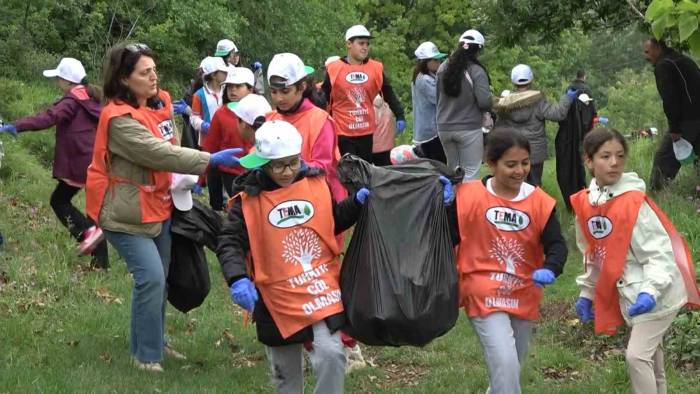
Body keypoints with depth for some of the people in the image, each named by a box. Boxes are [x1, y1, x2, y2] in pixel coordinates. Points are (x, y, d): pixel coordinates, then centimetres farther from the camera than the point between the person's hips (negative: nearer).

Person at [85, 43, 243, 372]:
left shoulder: (160, 103, 5)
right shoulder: (119, 119, -22)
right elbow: (158, 154, -30)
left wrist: (186, 178, 1)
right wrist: (211, 160, -32)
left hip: (159, 206, 8)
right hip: (127, 212, -8)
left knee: (159, 278, 14)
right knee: (151, 277, -15)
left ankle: (153, 341, 30)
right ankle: (146, 355, -2)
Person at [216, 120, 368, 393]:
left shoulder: (317, 184, 0)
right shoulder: (249, 200, -8)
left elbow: (334, 222, 16)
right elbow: (230, 243, -11)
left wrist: (357, 202, 0)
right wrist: (237, 279, -28)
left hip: (322, 289, 1)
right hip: (277, 297, 0)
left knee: (331, 354, -19)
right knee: (286, 372, 15)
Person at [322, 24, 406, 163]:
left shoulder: (376, 68, 1)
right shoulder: (334, 69, -5)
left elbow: (389, 94, 9)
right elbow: (323, 99, 2)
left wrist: (400, 116, -1)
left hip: (366, 132, 3)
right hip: (342, 132, -3)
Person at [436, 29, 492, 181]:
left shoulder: (442, 68, 1)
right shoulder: (476, 71, -14)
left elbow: (438, 97, 9)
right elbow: (485, 103, -17)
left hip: (444, 128, 5)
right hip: (469, 129, -5)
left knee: (452, 171, 17)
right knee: (470, 174, -1)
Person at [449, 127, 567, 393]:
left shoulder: (540, 202, -3)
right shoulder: (468, 196, -9)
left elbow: (556, 245, -5)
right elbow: (449, 238, -5)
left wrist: (550, 270, -26)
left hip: (524, 297, 4)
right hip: (484, 295, -4)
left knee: (512, 367, 19)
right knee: (505, 364, -18)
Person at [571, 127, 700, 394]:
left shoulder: (634, 203, -21)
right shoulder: (584, 204, 0)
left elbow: (659, 251, -21)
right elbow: (594, 254, 14)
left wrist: (651, 291, -31)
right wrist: (586, 293, 14)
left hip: (656, 294, -7)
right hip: (628, 292, 7)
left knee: (637, 355, -12)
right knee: (649, 352, 20)